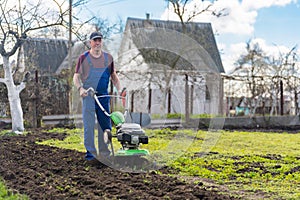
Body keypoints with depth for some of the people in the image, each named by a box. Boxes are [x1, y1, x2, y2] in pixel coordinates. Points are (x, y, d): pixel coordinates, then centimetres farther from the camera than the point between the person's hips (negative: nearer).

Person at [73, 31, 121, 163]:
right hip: (88, 96, -3)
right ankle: (90, 152, 3)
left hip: (104, 95, 3)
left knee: (105, 125, 6)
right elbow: (76, 77, 3)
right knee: (89, 126, -4)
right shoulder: (83, 58, 3)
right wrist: (80, 88, -15)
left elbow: (114, 76, 18)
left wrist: (119, 89, 4)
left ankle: (104, 153, 15)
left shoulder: (108, 58, 12)